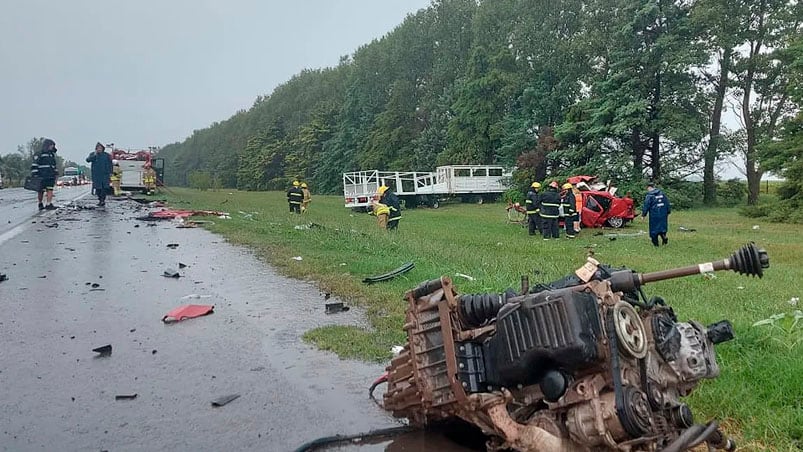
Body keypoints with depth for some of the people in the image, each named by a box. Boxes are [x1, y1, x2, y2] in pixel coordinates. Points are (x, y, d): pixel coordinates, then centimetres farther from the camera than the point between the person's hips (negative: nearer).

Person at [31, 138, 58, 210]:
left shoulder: (52, 155, 17)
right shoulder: (39, 154, -4)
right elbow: (34, 166, -7)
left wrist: (55, 175, 21)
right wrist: (34, 175, -12)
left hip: (50, 177, 5)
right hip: (41, 177, -5)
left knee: (50, 190, -5)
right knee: (41, 191, 3)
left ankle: (49, 205, -6)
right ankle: (40, 204, 14)